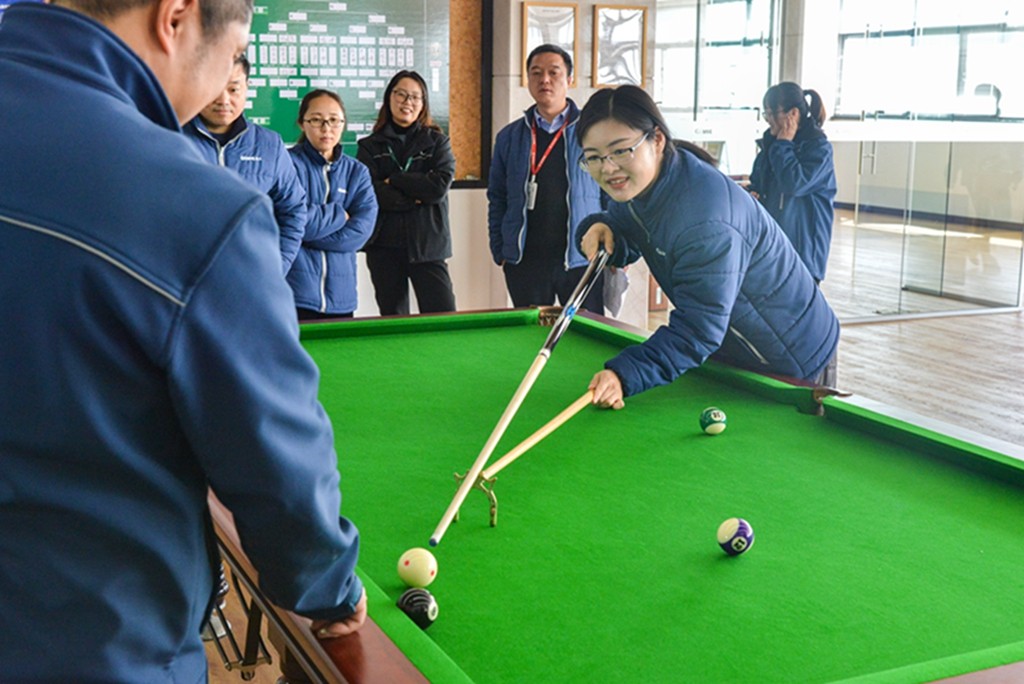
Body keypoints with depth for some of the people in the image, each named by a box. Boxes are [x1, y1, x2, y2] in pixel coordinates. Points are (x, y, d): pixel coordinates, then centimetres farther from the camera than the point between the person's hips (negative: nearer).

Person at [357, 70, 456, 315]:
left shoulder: (437, 142, 7)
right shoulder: (370, 146, 8)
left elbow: (440, 186, -10)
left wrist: (393, 181, -8)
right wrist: (416, 198, -12)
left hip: (427, 245, -1)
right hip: (384, 246, 1)